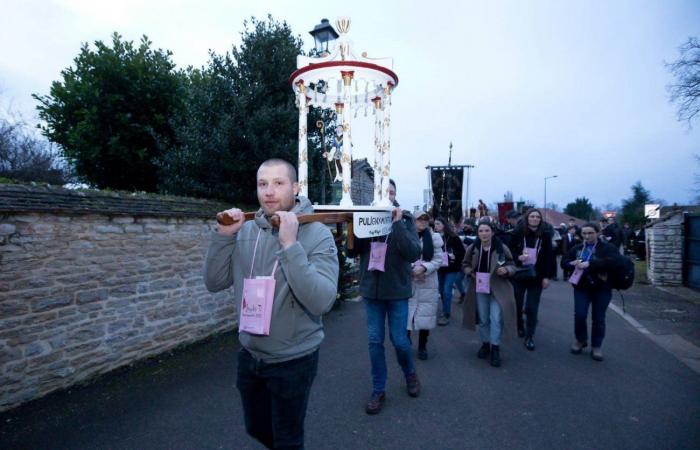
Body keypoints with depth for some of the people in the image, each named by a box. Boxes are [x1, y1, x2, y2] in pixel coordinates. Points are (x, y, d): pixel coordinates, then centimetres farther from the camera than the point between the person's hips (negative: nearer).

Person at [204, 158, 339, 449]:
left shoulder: (317, 234, -17)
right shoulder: (245, 231, -2)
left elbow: (321, 302, -28)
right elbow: (215, 283, -2)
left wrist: (290, 245, -33)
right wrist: (224, 236, -15)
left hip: (293, 361, -5)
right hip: (249, 355, 5)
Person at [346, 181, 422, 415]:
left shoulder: (405, 219, -5)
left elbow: (414, 253, -17)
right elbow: (351, 251, -2)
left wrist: (397, 223, -23)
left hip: (397, 289, -2)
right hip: (371, 289, 2)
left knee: (399, 339, 5)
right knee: (374, 341, 8)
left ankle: (410, 373, 37)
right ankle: (378, 391, 25)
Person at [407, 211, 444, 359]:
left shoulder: (434, 237, 0)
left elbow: (438, 259, -2)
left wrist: (424, 268, -16)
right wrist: (411, 269, -16)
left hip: (428, 283, 1)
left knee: (425, 315, 7)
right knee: (406, 314, 4)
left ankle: (422, 346, 24)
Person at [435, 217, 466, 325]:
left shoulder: (453, 237, -11)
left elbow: (462, 251, -8)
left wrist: (454, 256, -22)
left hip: (451, 268, -4)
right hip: (440, 268, 4)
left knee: (447, 291, -8)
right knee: (441, 290, 12)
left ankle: (446, 315, 4)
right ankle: (446, 311, 30)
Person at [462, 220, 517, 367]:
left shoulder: (501, 248, -11)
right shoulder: (472, 248, -4)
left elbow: (512, 266, -1)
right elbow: (465, 265, 10)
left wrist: (506, 270, -23)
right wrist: (470, 272, -10)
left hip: (498, 288, -2)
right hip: (480, 288, 3)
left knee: (496, 318, -9)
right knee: (483, 319, 12)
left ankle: (495, 349, 5)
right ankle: (485, 344, 29)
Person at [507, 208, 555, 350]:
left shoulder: (545, 235, -2)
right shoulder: (518, 233, -3)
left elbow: (549, 256, -2)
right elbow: (510, 250, 4)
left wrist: (547, 276, -6)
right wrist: (518, 257, -16)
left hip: (536, 276, -1)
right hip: (519, 274, 1)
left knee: (532, 307, 0)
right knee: (517, 304, 12)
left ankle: (529, 336, 11)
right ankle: (520, 326, 36)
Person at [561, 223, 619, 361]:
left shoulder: (607, 247, -5)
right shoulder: (577, 248, 8)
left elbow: (613, 262, -24)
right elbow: (564, 262, 12)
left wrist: (589, 264, -29)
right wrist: (573, 263, -11)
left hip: (602, 288, -2)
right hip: (581, 287, 3)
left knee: (598, 319, 5)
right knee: (579, 315, -4)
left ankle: (596, 346, 21)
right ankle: (581, 340, 22)